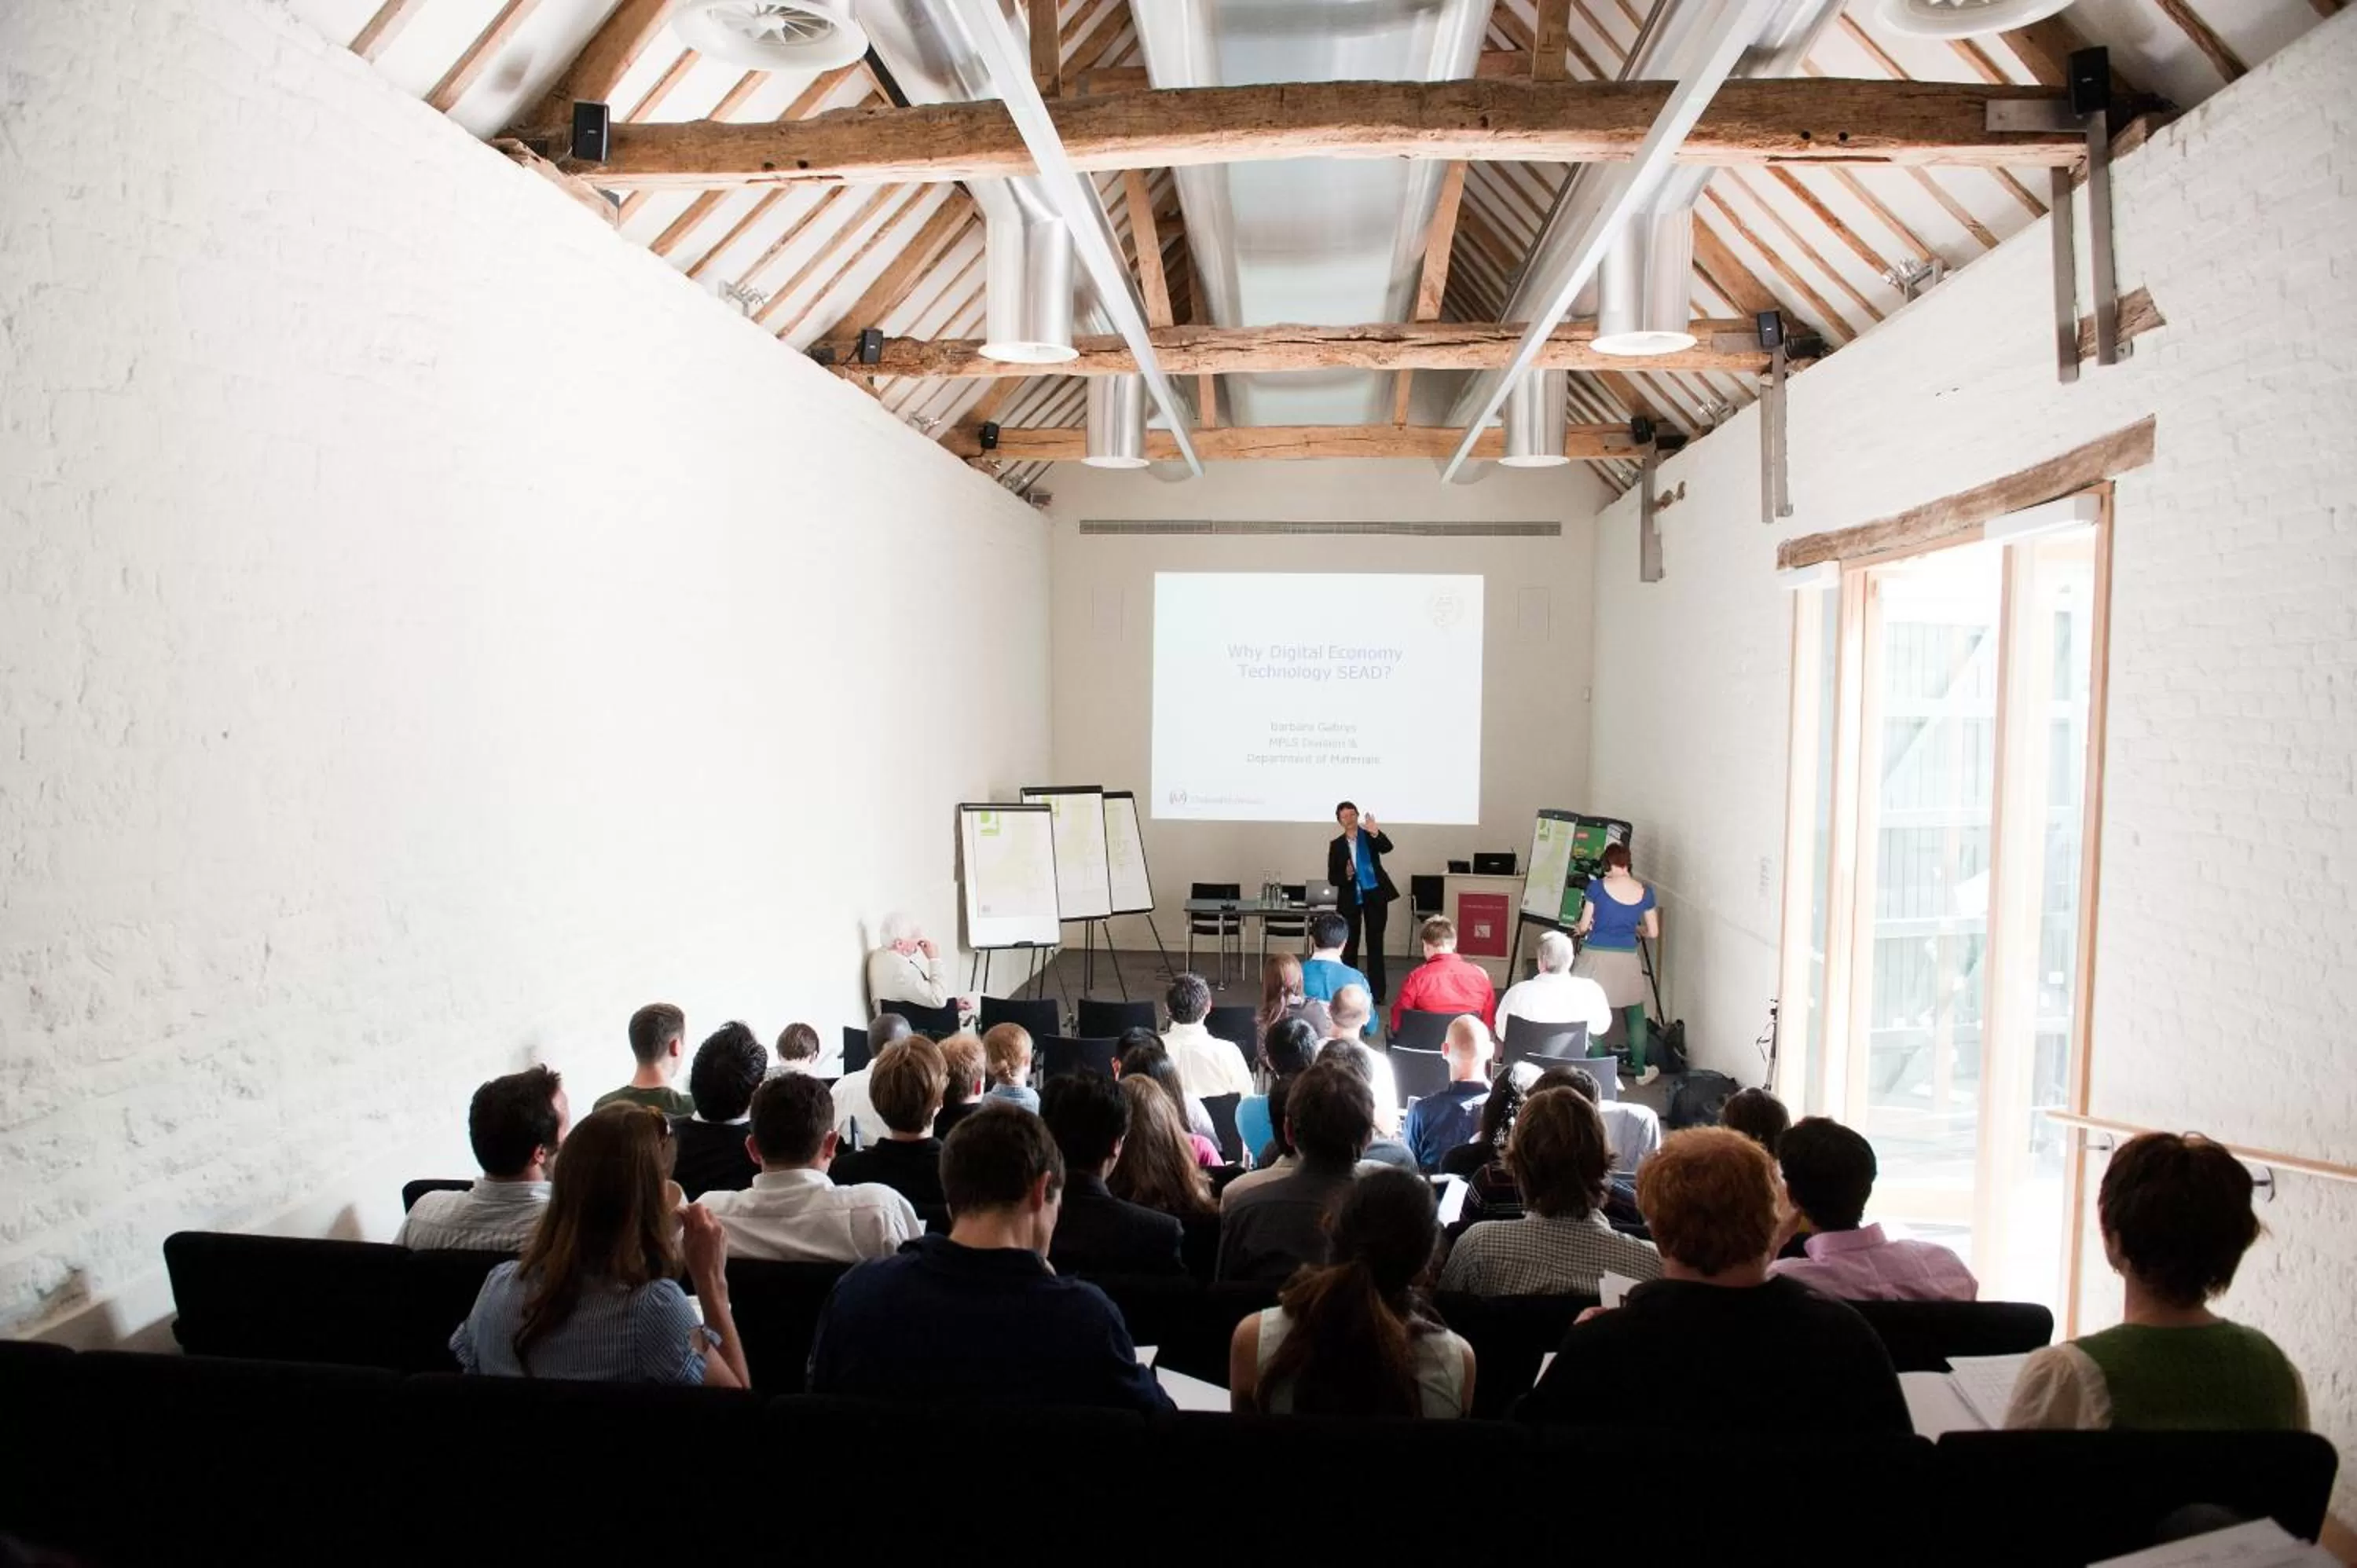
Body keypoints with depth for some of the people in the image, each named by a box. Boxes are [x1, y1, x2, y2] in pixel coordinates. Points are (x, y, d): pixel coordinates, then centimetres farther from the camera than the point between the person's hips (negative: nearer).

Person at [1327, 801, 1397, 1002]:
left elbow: (1387, 848, -18)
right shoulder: (1336, 845, 3)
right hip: (1351, 899, 1)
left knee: (1375, 944, 2)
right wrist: (1346, 875, -19)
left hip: (1374, 896, -1)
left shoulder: (1370, 836, 1)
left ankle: (1377, 993, 5)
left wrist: (1375, 832, -36)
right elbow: (1332, 878, 2)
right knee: (1350, 946, 6)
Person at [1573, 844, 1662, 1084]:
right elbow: (1653, 933, 8)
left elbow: (1583, 927, 0)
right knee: (1635, 1016, 17)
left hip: (1596, 956, -3)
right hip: (1626, 959, 3)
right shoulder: (1645, 892, 2)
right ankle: (1640, 1071, 28)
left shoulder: (1597, 886, -6)